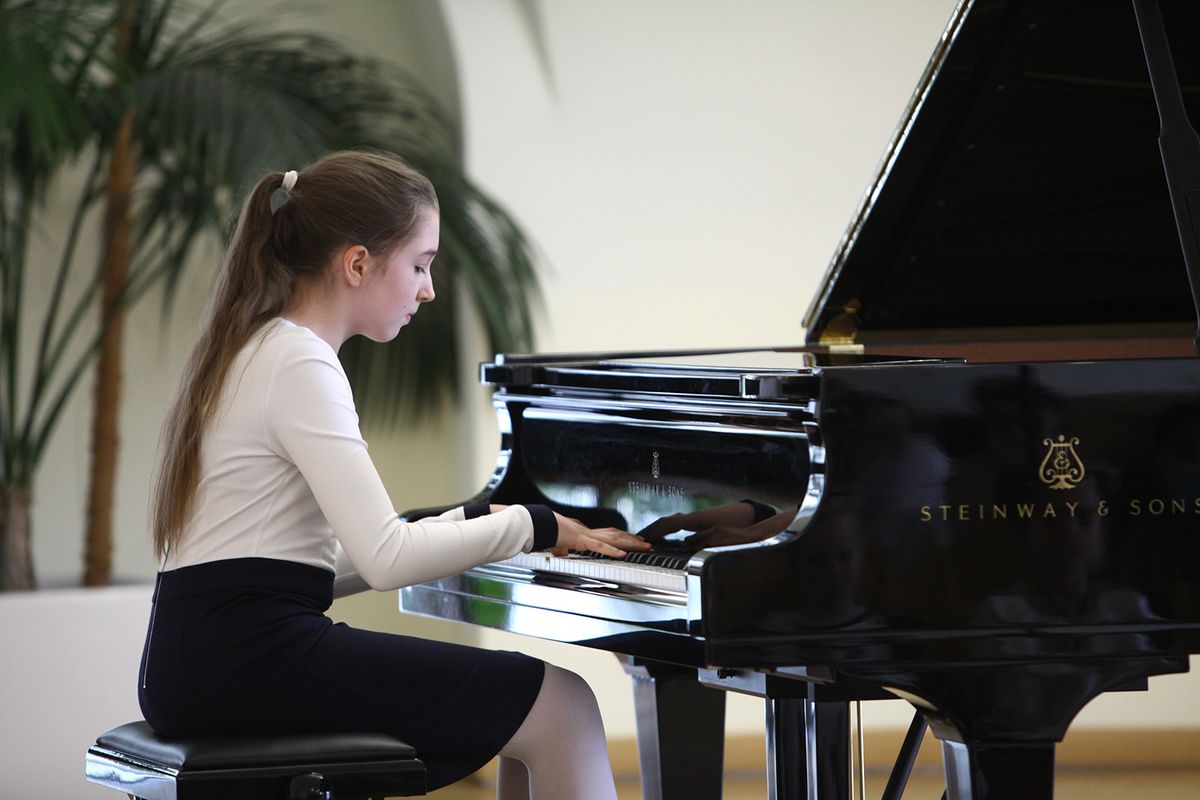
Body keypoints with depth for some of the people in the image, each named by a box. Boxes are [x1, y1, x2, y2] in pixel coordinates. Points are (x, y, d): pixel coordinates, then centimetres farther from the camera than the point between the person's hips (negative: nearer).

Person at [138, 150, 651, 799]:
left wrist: (474, 525, 12)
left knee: (528, 702, 13)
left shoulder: (252, 353, 19)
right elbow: (386, 559, -19)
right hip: (251, 657, -10)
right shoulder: (300, 366, -11)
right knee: (561, 706, -11)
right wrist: (534, 527, -7)